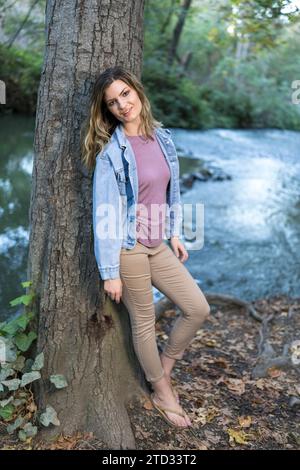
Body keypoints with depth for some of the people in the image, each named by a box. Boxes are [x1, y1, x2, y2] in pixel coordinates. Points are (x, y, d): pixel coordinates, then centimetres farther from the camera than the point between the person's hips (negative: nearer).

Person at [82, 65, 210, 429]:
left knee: (198, 308, 8)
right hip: (129, 249, -6)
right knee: (144, 323, 9)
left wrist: (175, 234, 14)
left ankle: (164, 368, 31)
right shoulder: (110, 152, -15)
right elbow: (104, 215, -15)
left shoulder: (162, 137, 3)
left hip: (158, 246, 6)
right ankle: (162, 393, 32)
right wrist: (109, 272, -14)